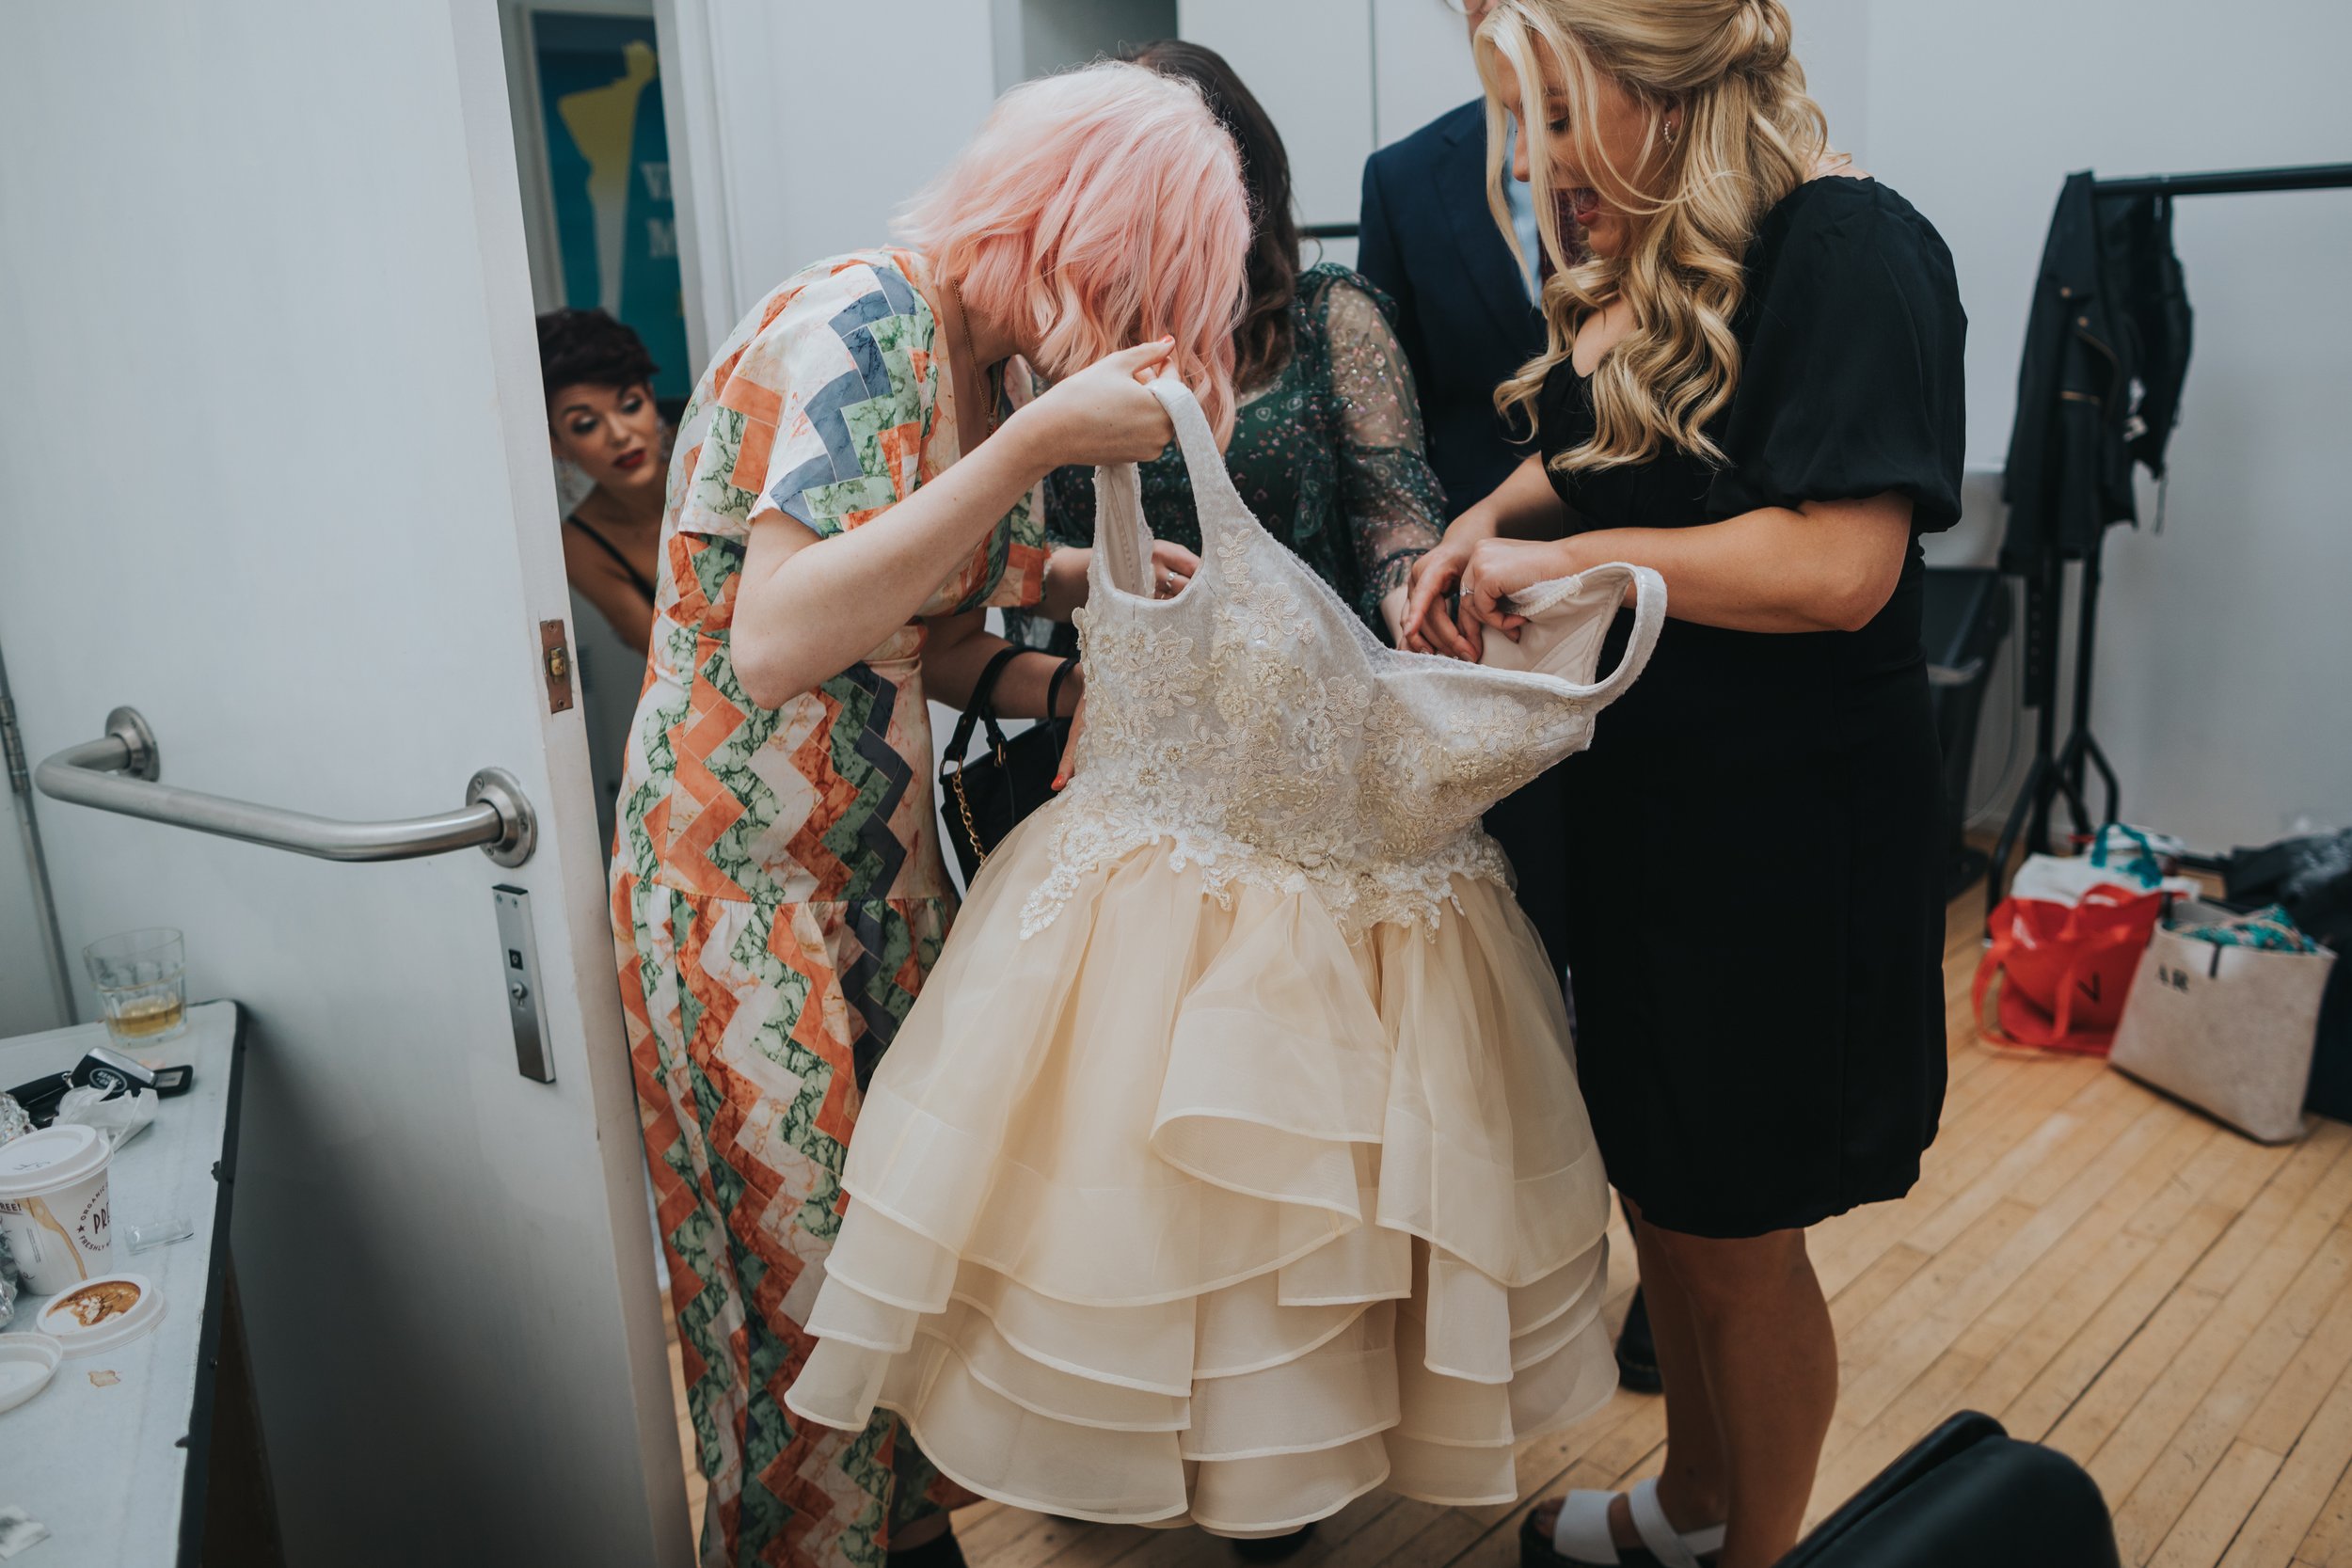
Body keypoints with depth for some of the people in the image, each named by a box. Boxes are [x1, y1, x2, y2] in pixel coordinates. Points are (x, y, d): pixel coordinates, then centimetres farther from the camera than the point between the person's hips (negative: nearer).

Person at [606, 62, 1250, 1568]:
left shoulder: (997, 364, 5)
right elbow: (778, 643, -32)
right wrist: (1036, 444, -33)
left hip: (883, 857, 8)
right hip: (747, 875, -7)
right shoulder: (855, 325, -20)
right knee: (809, 1272, 4)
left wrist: (1059, 678, -10)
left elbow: (916, 642, 8)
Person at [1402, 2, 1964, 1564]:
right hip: (1634, 802, 8)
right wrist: (1479, 527, 2)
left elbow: (1839, 566, -26)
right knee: (1657, 1192, 21)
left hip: (1783, 832, -8)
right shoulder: (1633, 258, 8)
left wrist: (1569, 556, -18)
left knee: (1733, 1234, 9)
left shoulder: (1849, 248, -17)